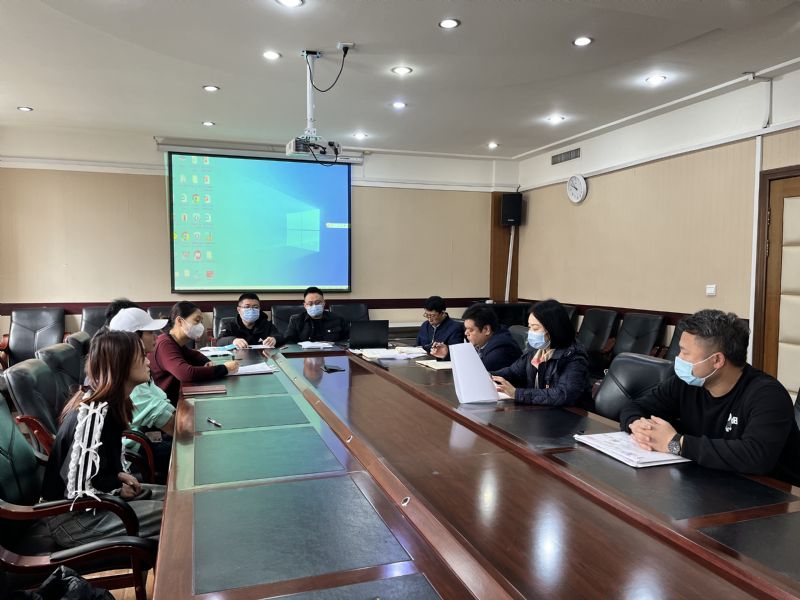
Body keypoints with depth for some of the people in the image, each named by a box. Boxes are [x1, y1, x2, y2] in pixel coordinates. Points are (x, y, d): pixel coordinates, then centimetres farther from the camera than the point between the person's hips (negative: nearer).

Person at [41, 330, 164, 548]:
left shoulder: (109, 403, 1)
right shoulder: (94, 414, -27)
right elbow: (77, 487, -25)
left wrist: (120, 476, 0)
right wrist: (119, 487, -10)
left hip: (90, 498, 9)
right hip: (73, 516, -9)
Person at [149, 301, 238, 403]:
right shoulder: (165, 344, -18)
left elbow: (195, 355, 25)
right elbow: (187, 374, -31)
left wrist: (207, 364, 2)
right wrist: (224, 368, -23)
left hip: (176, 398, 8)